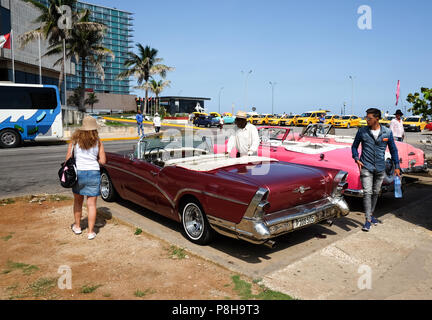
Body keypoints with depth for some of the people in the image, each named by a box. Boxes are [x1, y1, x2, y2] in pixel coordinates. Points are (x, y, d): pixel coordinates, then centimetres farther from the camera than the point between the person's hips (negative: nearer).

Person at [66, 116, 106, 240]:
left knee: (78, 201, 21)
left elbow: (68, 159, -1)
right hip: (94, 173, -1)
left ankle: (77, 226, 34)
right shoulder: (98, 142, -2)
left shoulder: (75, 141, -1)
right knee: (91, 204, 6)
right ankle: (91, 232, 11)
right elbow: (103, 161, -3)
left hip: (78, 173, 1)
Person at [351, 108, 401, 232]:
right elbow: (354, 146, 8)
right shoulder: (362, 131, -3)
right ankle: (368, 220, -3)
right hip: (366, 167, -2)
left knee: (376, 193, 14)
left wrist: (397, 166, 7)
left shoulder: (387, 132, 0)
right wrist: (356, 159, -8)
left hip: (380, 168, 2)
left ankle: (371, 214, 32)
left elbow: (393, 149, 8)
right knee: (367, 193, -9)